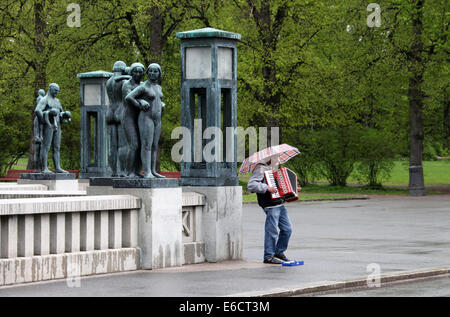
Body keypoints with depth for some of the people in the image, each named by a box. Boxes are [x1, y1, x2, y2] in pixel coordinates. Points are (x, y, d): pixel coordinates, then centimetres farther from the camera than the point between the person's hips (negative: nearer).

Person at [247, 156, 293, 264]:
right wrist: (267, 188, -26)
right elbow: (251, 185, -20)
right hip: (271, 206, -9)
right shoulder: (260, 169, -8)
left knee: (287, 229, 11)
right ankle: (269, 256, 4)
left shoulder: (272, 168, 21)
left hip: (280, 204, 9)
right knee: (272, 231, -5)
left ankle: (279, 252, 25)